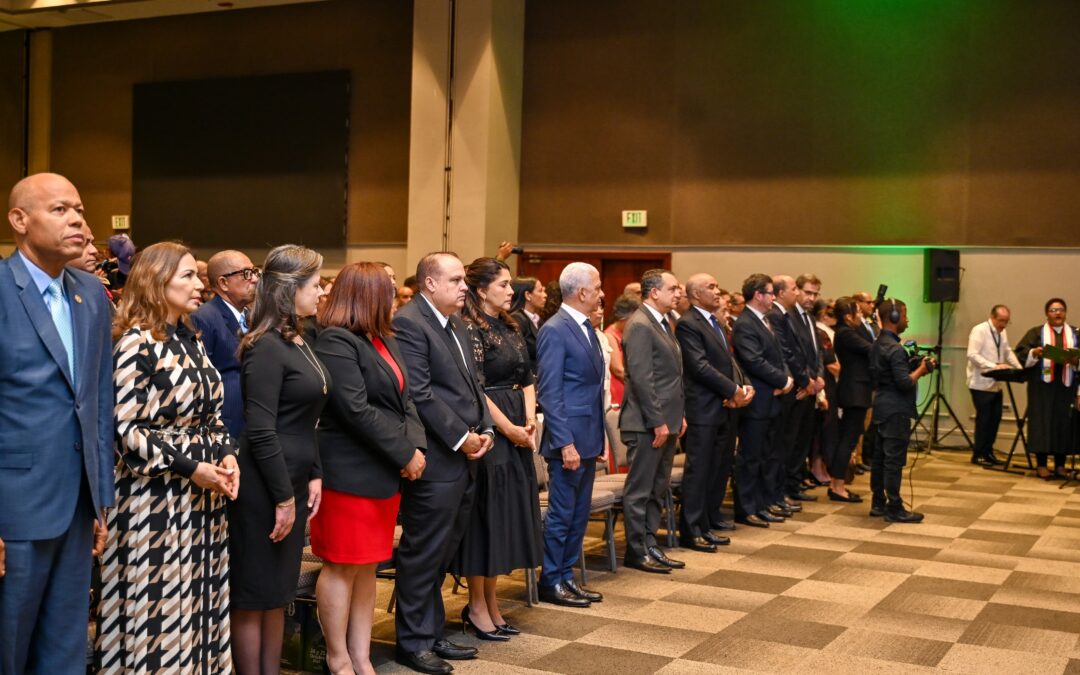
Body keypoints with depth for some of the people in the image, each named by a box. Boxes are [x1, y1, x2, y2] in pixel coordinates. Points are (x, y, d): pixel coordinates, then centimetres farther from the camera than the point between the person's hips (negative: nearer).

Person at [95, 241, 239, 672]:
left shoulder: (190, 340, 11)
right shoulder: (137, 344, -13)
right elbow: (125, 430, -17)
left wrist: (226, 456, -1)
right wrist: (189, 467, -18)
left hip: (203, 498, 8)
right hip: (156, 499, -8)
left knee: (196, 607, 13)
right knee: (161, 609, 1)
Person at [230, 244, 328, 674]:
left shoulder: (299, 342, 10)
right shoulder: (266, 347, -16)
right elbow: (261, 432, -20)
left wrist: (314, 476, 9)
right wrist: (283, 496, -17)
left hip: (294, 480, 9)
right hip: (264, 487, -9)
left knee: (278, 590, 15)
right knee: (253, 594, 3)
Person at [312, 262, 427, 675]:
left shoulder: (383, 340, 15)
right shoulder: (336, 341, -14)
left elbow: (404, 400, 12)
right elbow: (357, 411, -21)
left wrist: (415, 446, -5)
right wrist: (405, 454, -16)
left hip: (384, 473, 9)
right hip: (350, 473, -9)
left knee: (367, 567, 13)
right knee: (341, 567, 2)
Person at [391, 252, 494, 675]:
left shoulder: (455, 323, 17)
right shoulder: (408, 323, -13)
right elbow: (419, 393, -19)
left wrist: (484, 429, 5)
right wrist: (460, 438, -15)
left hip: (463, 457, 9)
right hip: (435, 459, -9)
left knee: (443, 551, 16)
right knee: (424, 552, 1)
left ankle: (432, 632, 27)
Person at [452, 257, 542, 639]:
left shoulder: (510, 327, 13)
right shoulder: (470, 329, -12)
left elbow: (526, 378, 14)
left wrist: (530, 419, -1)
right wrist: (509, 428, -13)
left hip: (516, 432, 8)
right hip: (488, 431, -8)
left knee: (507, 513, 11)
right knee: (485, 513, -2)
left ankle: (490, 601, 21)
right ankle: (476, 608, 10)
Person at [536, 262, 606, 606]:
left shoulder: (586, 327, 13)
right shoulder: (554, 331, -14)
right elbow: (549, 392, -17)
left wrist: (596, 437, 14)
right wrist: (565, 443, -21)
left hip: (588, 437, 9)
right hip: (569, 438, -9)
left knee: (579, 514, 14)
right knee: (561, 513, 1)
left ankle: (567, 577, 24)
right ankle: (551, 582, 13)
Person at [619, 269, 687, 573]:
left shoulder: (664, 324, 16)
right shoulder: (639, 325, -15)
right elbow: (641, 377, -20)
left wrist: (679, 415, 14)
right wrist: (657, 421, -20)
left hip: (666, 421, 10)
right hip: (647, 423, -10)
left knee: (657, 490, 15)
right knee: (640, 490, 1)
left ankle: (650, 545, 23)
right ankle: (636, 551, 9)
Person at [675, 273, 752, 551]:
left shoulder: (715, 323, 17)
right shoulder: (688, 324, -12)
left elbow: (729, 361, 14)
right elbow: (700, 366, -19)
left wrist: (741, 387, -5)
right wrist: (734, 390, -15)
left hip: (723, 408, 9)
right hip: (703, 410, -9)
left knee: (716, 471, 12)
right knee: (698, 471, -2)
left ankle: (703, 526, 21)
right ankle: (690, 532, 6)